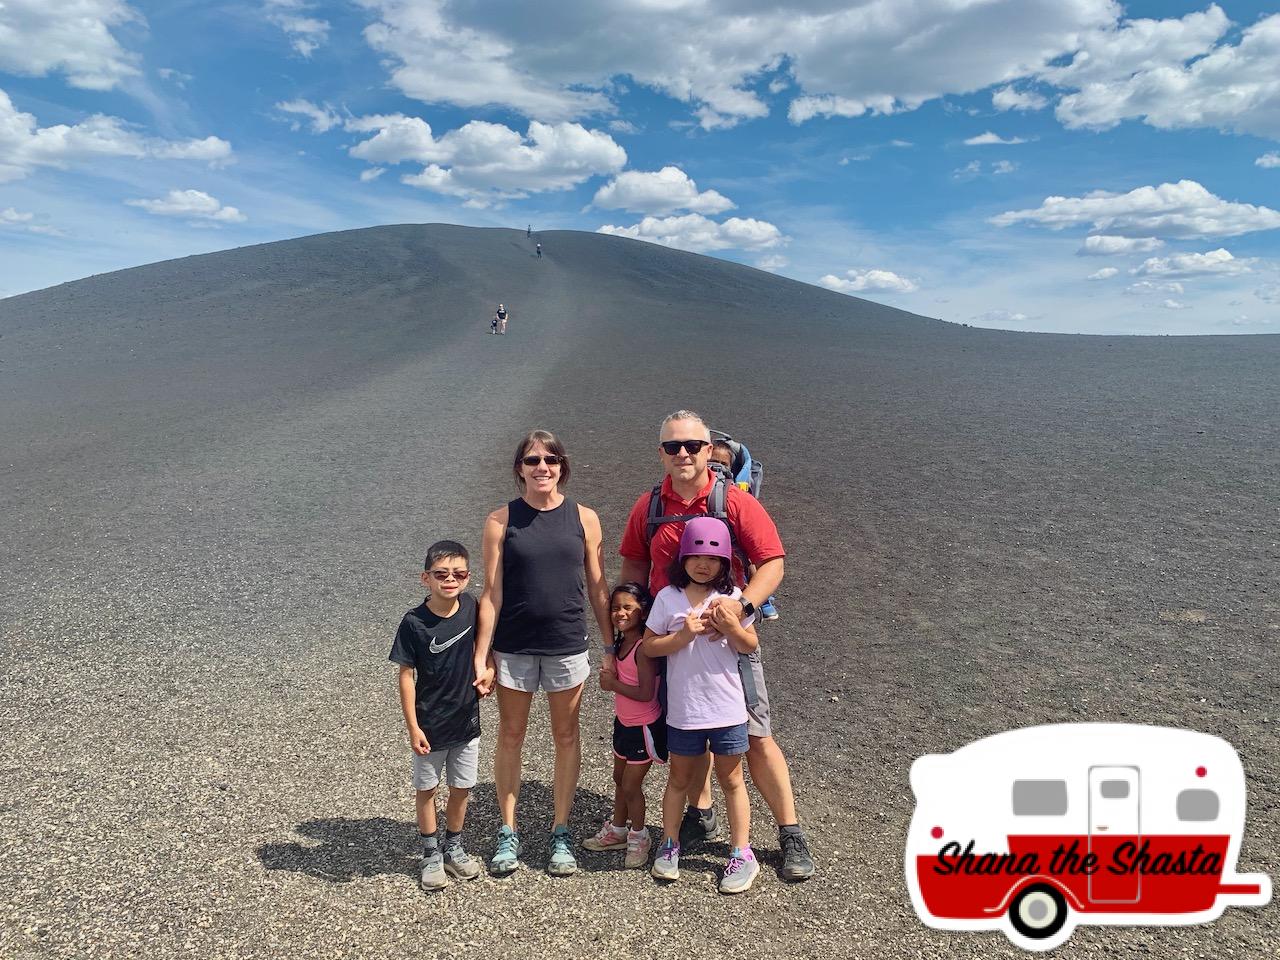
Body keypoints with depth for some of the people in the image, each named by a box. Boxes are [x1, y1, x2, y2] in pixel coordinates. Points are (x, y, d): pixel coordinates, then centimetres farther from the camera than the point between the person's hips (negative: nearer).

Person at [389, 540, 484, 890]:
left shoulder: (470, 607, -8)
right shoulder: (414, 622, -18)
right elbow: (406, 675, -13)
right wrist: (412, 727, -12)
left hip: (467, 720, 3)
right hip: (429, 724, -3)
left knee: (462, 788, 15)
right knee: (426, 789, 13)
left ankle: (453, 848, 36)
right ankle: (431, 855, 31)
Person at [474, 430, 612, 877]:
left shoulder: (584, 518, -1)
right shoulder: (501, 520, -3)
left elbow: (597, 586, 3)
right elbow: (491, 593, -4)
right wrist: (481, 656, -6)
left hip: (567, 645, 1)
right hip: (512, 647, 0)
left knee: (566, 736, 11)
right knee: (510, 736, 11)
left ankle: (560, 833, 27)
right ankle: (508, 833, 28)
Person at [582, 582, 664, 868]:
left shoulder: (643, 648, -25)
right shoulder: (620, 643, 1)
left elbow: (645, 693, -30)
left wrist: (613, 684, -18)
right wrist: (608, 676, -9)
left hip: (645, 727, -8)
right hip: (624, 723, 8)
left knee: (631, 786, 4)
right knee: (620, 779, 22)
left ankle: (639, 836, 26)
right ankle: (617, 830, 40)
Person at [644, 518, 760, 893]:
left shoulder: (732, 597, -3)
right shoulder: (668, 597, -5)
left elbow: (751, 645, -1)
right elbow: (649, 646, -4)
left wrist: (729, 626, -19)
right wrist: (683, 636, -19)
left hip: (727, 708, 0)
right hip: (683, 710, 0)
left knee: (731, 779, 12)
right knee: (680, 778, 17)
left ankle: (742, 854, 23)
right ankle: (669, 845, 32)